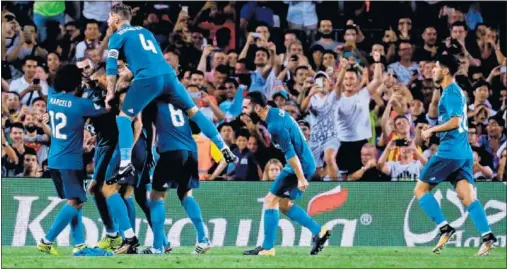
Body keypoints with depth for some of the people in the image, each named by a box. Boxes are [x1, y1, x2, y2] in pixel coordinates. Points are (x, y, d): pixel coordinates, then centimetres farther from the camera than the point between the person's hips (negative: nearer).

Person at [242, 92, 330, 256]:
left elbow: (290, 153, -25)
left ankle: (267, 248, -5)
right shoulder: (275, 112, 5)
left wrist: (300, 178, -24)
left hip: (299, 167, -10)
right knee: (283, 204, 17)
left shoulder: (275, 126, -25)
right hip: (305, 164, 10)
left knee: (271, 201, -7)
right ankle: (319, 232, 18)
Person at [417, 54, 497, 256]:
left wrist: (432, 130, -13)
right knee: (467, 197, 0)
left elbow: (455, 121, -22)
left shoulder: (451, 93, -11)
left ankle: (444, 228, -9)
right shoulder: (456, 92, 19)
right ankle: (487, 236, -15)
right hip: (463, 152, 9)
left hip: (450, 151, -9)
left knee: (420, 189, 1)